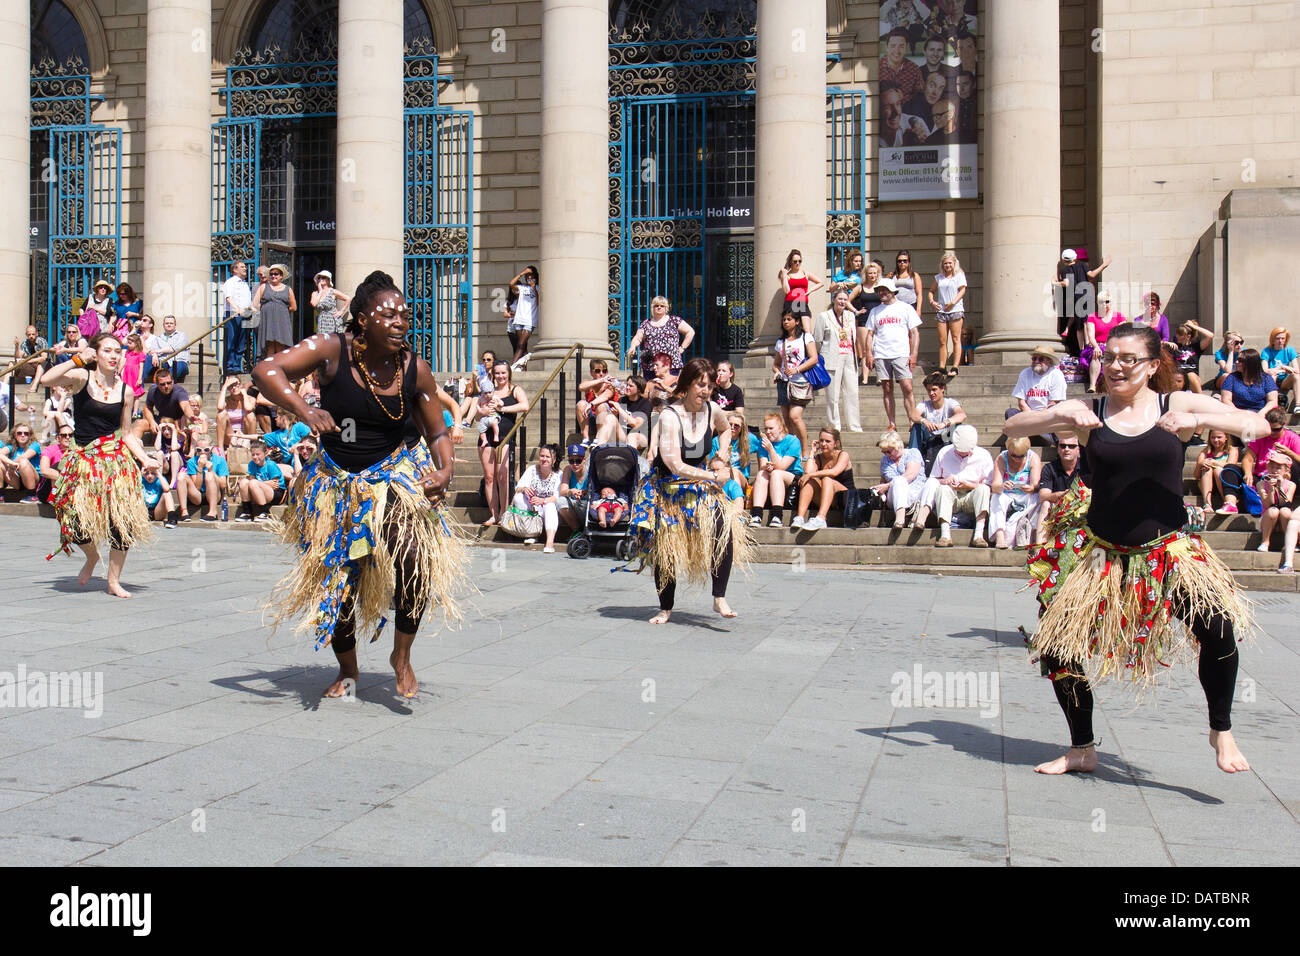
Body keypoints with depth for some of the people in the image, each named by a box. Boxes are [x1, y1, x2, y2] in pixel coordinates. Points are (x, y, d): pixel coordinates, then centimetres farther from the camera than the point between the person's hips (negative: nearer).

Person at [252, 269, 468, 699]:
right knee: (336, 580, 8)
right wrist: (305, 411, -37)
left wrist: (444, 471, -17)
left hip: (394, 476, 0)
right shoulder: (332, 351, -15)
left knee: (414, 557, -26)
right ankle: (347, 670, 34)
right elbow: (265, 370, -22)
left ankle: (402, 655, -3)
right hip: (335, 482, 0)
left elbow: (437, 433, 3)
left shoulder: (415, 370, -8)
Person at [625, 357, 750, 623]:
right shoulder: (670, 416, -20)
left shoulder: (712, 411, -3)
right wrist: (713, 476, -17)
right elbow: (676, 466, -23)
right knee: (664, 548, 2)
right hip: (667, 487, -3)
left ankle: (719, 598, -15)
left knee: (724, 528, -22)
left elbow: (725, 430, 25)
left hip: (700, 483, 3)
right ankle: (665, 608, 21)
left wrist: (722, 457, 9)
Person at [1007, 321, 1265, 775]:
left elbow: (1258, 425, -9)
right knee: (1055, 646, 2)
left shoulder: (1179, 405, -1)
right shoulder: (1088, 411, 0)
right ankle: (1082, 750, 25)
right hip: (1100, 551, 2)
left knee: (1219, 626, -25)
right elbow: (1011, 428, -8)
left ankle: (1221, 732, 1)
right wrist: (1063, 417, -25)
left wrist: (1198, 420, -25)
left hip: (1168, 549, -2)